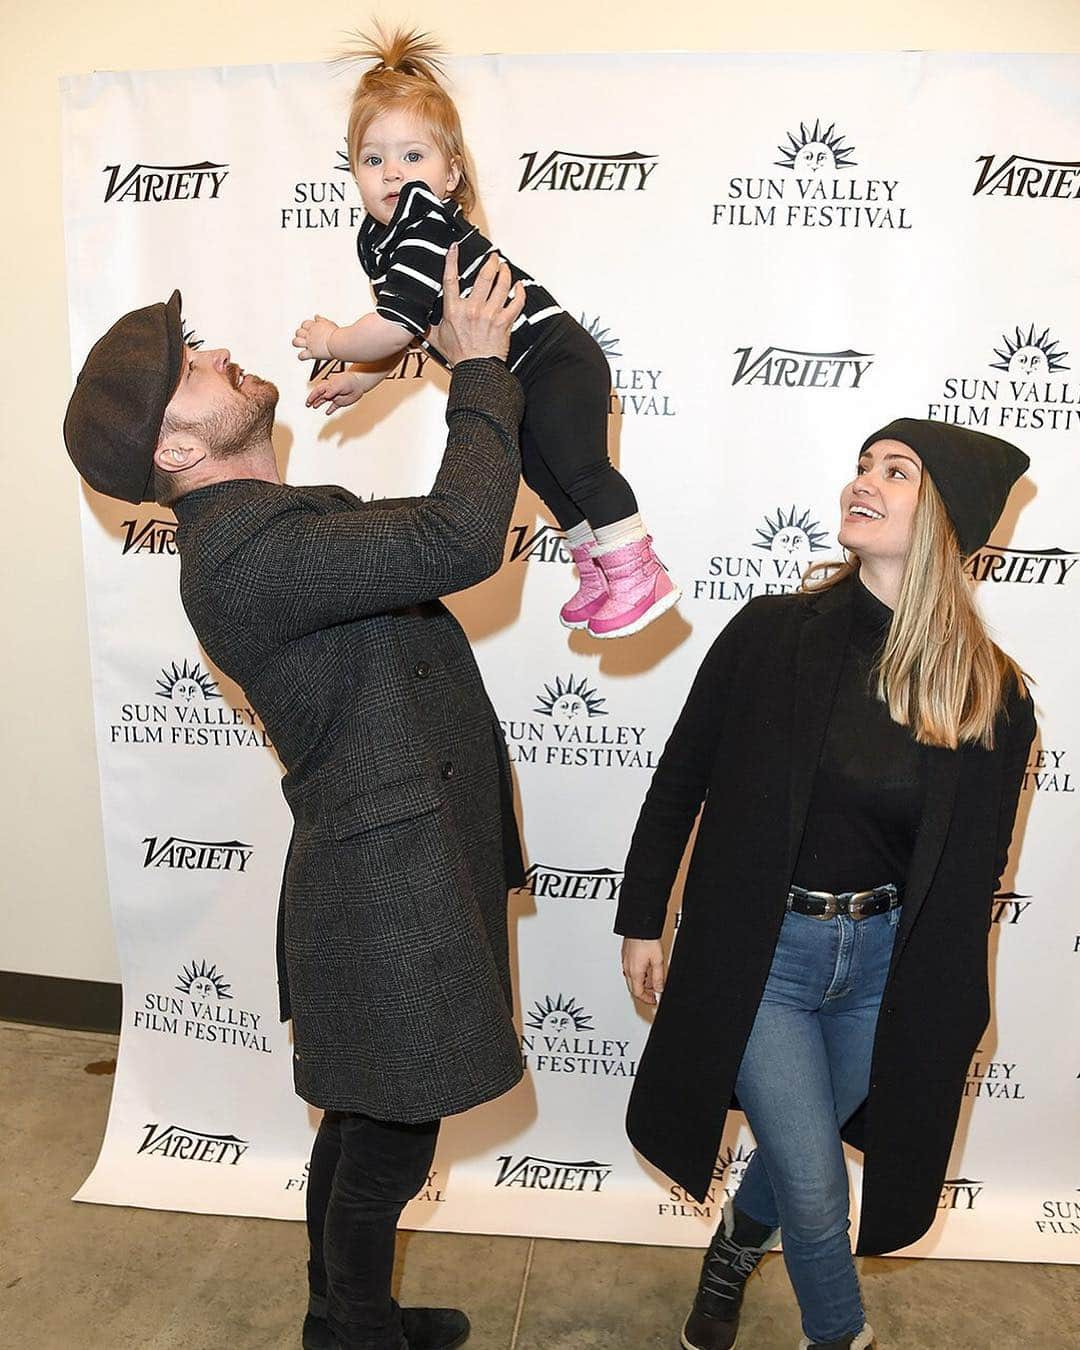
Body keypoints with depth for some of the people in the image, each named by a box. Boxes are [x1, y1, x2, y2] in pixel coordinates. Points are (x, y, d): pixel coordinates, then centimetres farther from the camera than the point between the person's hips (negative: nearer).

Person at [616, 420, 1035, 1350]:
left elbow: (976, 867, 2)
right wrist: (641, 922, 0)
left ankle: (736, 1247, 55)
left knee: (800, 1151, 21)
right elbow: (679, 783, -4)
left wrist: (952, 1013, 7)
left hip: (888, 962, 3)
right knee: (814, 1188, 4)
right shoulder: (770, 635, -13)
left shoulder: (992, 696, -8)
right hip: (759, 951, -2)